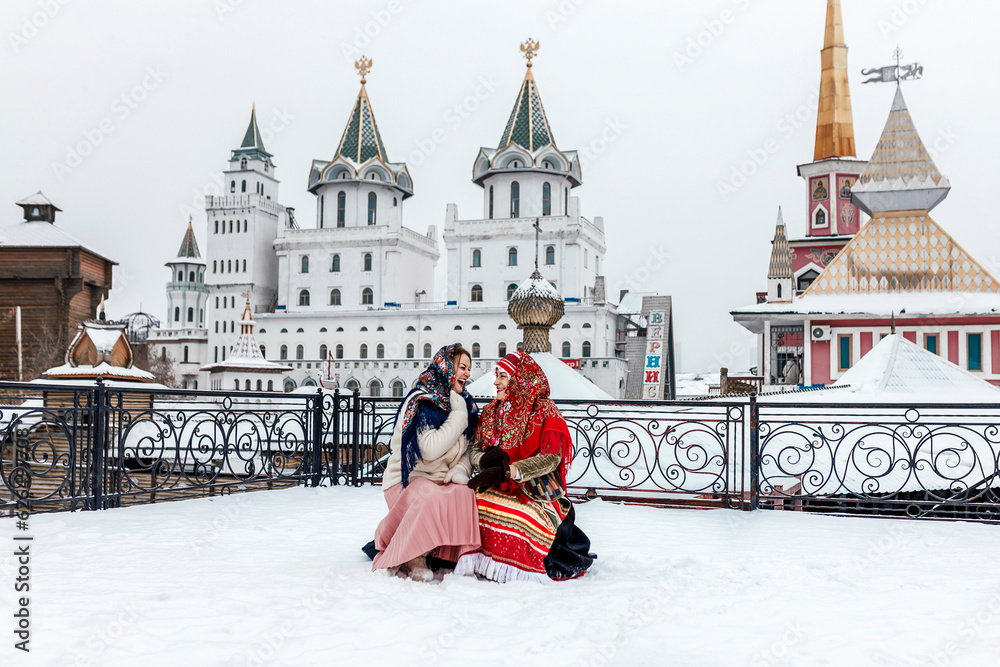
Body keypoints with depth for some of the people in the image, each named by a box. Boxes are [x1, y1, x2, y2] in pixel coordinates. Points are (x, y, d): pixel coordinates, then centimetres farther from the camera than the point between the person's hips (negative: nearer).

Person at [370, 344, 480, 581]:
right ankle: (409, 558, -16)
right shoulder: (421, 402, -12)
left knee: (465, 494, -27)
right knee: (431, 497, -37)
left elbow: (466, 452, 11)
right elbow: (430, 449, -25)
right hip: (408, 479, -6)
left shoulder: (464, 403, 11)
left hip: (442, 481, 6)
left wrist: (460, 471, -12)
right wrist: (458, 416, -18)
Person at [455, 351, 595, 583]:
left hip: (535, 491, -4)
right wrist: (486, 460, -14)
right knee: (475, 505, -28)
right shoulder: (490, 411, 16)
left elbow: (551, 458, -15)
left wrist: (505, 471, -25)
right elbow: (474, 451, 12)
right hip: (498, 489, 5)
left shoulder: (544, 409, -2)